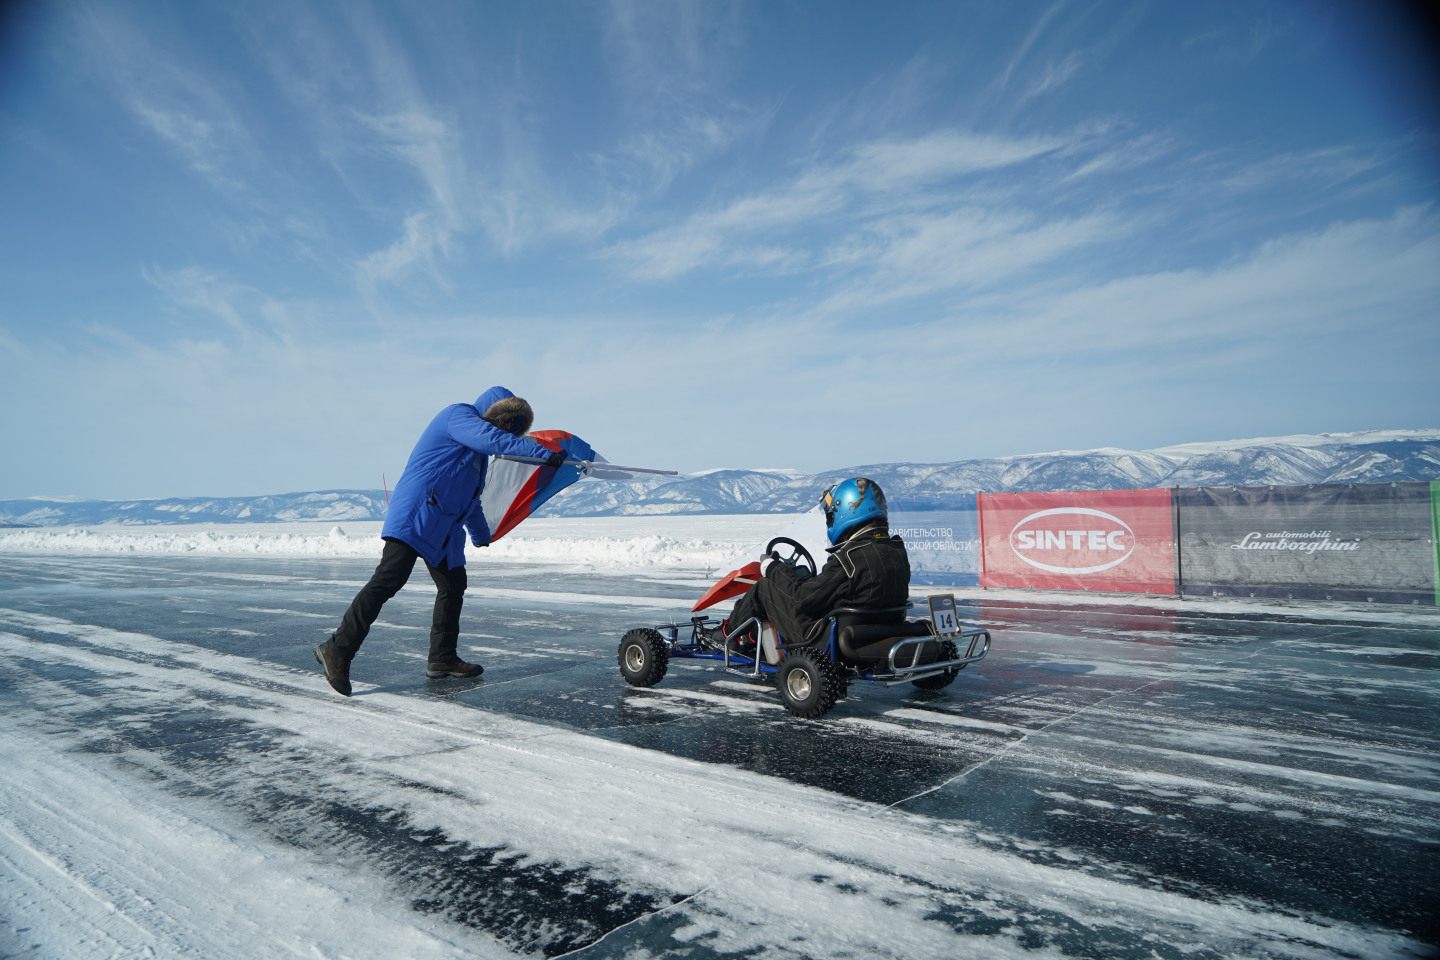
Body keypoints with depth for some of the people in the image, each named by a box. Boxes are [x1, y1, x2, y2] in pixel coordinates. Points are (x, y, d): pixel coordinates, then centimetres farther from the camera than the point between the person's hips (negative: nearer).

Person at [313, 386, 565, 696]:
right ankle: (338, 650, -15)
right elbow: (495, 440, -24)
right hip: (415, 515, -10)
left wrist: (481, 534, 42)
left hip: (444, 529, 10)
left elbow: (469, 496, 34)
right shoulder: (458, 415, -5)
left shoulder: (477, 447, 23)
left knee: (453, 584, 9)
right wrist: (543, 453, -25)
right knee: (389, 579, -17)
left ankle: (443, 659, 17)